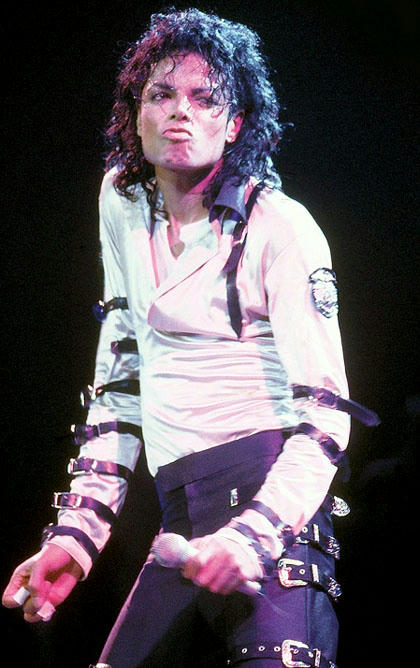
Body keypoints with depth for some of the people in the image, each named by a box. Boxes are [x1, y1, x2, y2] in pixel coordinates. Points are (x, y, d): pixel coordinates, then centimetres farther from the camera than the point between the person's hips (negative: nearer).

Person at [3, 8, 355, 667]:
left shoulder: (281, 228, -6)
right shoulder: (124, 202, 12)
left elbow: (323, 414, -12)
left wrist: (255, 533, -28)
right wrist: (78, 528, 8)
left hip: (272, 511, -6)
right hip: (181, 526, 6)